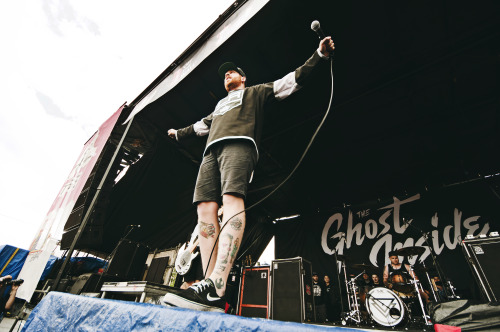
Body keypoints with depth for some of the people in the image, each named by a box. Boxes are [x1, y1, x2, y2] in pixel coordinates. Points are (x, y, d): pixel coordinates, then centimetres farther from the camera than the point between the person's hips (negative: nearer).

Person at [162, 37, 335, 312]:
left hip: (239, 144, -5)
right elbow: (201, 126, 55)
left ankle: (215, 287, -40)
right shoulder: (220, 105, 44)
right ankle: (212, 298, -20)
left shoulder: (255, 92, 28)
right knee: (205, 209, -15)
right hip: (211, 151, 6)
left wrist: (319, 55, 15)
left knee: (232, 199, -30)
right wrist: (179, 133, 67)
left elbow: (291, 81, 22)